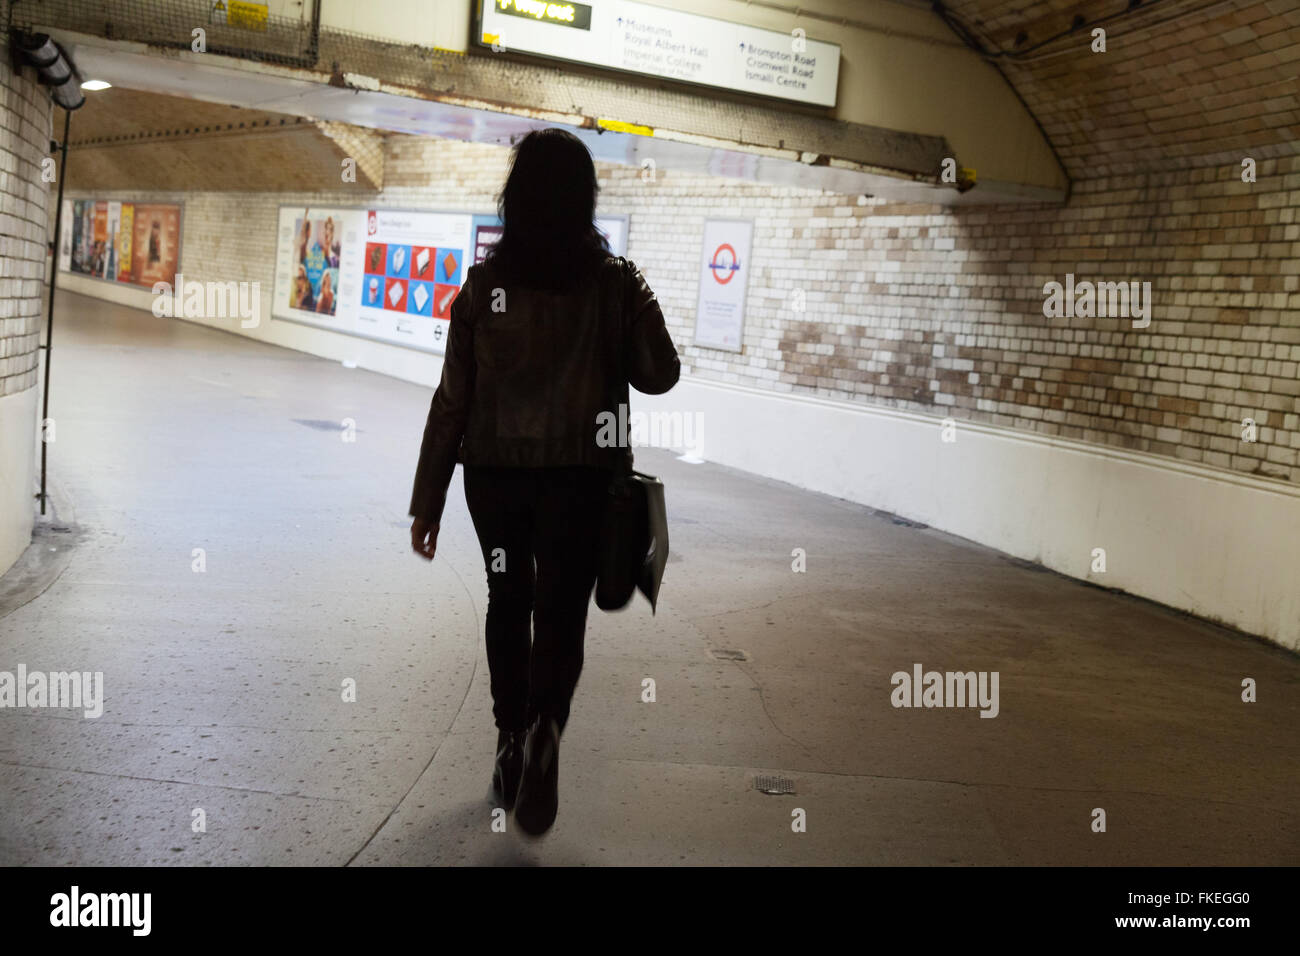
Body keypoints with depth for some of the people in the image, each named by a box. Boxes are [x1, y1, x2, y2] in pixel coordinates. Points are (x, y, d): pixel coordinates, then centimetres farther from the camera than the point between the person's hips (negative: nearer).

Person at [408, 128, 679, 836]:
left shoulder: (485, 281, -4)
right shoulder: (614, 282, -6)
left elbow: (453, 397, -3)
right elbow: (658, 376, 2)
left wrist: (428, 499, 3)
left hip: (495, 468, 1)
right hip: (581, 473, -1)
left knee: (508, 603, 18)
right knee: (561, 610, 4)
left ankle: (513, 744, 24)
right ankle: (545, 729, -23)